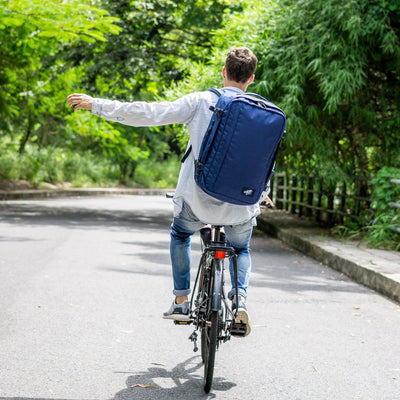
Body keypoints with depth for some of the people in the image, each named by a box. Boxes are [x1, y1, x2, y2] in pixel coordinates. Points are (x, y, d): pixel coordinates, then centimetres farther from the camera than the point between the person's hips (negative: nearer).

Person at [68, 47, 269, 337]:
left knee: (180, 234, 32)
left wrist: (96, 104, -8)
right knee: (241, 249, 31)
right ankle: (240, 296, 4)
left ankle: (181, 302, 25)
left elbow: (150, 114, -13)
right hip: (240, 209, 1)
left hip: (197, 203, -1)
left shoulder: (200, 101, -8)